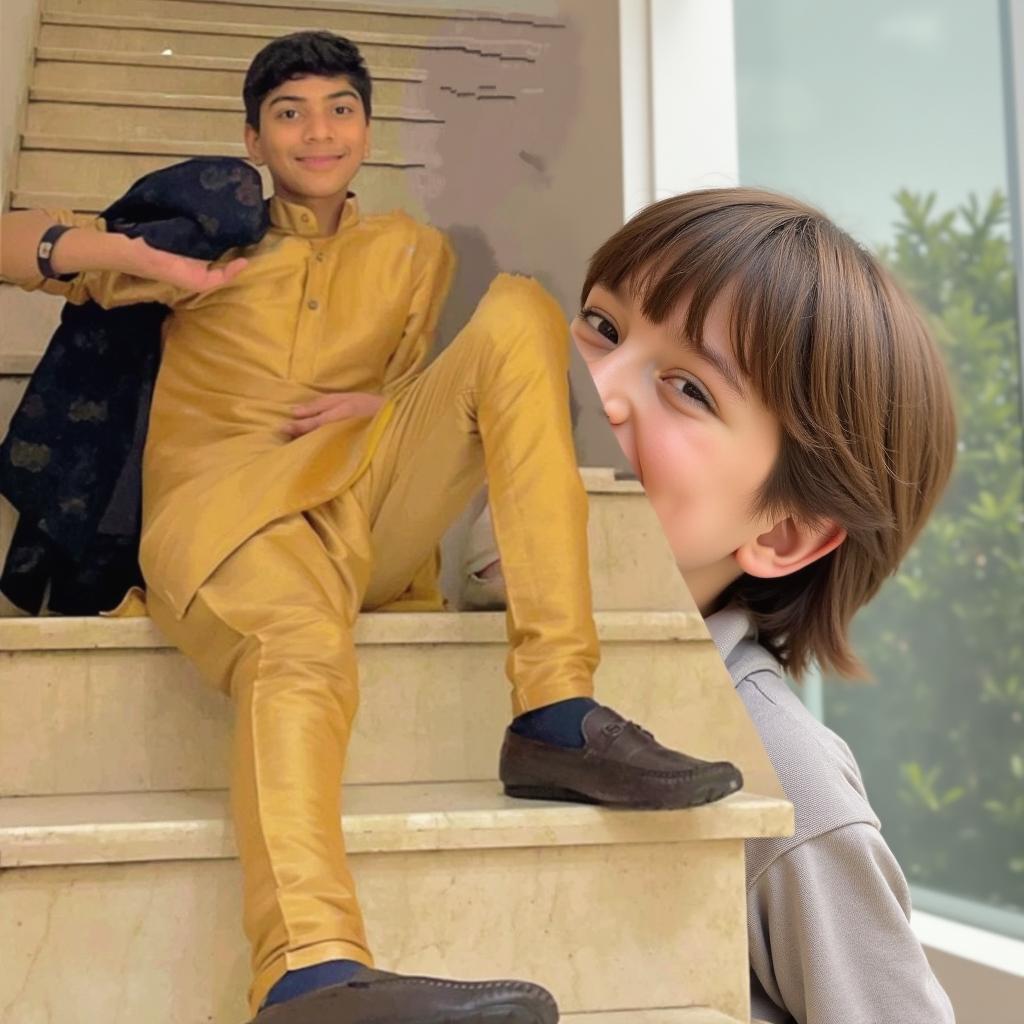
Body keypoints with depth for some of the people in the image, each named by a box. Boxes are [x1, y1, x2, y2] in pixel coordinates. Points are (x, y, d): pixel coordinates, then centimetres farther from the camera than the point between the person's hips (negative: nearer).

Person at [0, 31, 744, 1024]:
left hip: (369, 504, 3)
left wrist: (381, 404, 3)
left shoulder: (412, 251, 28)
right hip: (229, 499, -3)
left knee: (520, 312, -16)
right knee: (301, 644, -39)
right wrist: (144, 259, -4)